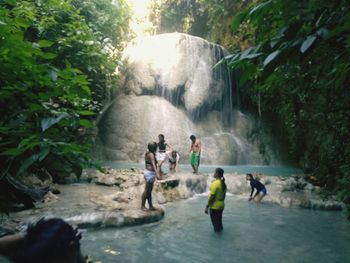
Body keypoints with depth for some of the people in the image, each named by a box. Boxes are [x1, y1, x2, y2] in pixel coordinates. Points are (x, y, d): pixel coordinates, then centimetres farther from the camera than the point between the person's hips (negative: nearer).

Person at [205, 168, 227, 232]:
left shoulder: (215, 183, -22)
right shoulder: (223, 183, 3)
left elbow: (212, 197, -22)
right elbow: (224, 195, 11)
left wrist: (207, 207, -14)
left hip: (214, 207, -8)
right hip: (221, 206, 8)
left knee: (215, 223, 5)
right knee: (219, 221, 21)